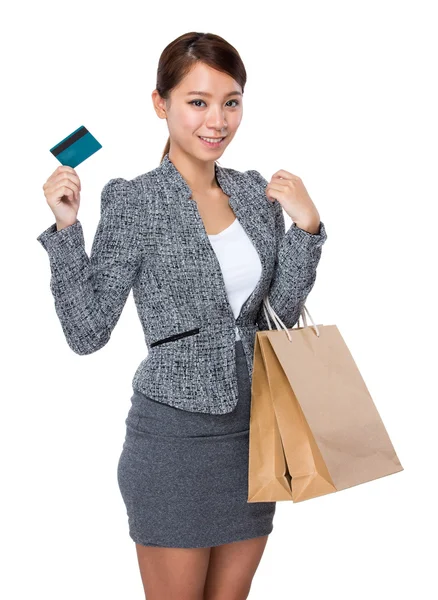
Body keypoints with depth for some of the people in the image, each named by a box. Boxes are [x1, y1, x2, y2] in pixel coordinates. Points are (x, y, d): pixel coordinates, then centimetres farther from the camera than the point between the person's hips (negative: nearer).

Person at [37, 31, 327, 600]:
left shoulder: (257, 192, 5)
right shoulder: (133, 202, -10)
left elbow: (283, 312, 6)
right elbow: (87, 332, -11)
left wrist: (306, 227, -7)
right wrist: (66, 227, -20)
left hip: (254, 430, 5)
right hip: (176, 435, -5)